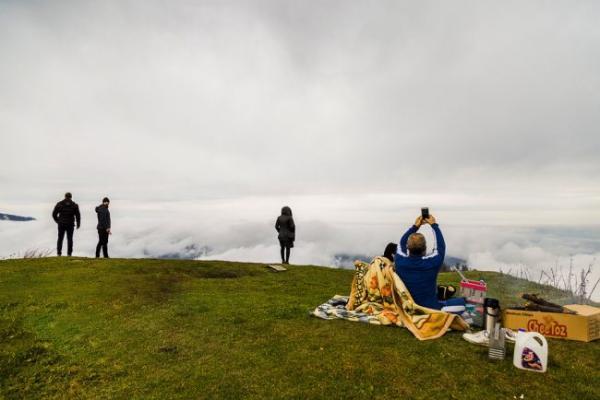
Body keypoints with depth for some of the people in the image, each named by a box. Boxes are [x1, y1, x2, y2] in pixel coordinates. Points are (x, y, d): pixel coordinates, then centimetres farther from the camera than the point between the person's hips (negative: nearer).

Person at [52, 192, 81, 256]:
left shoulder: (59, 204, 1)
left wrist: (57, 221, 20)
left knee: (60, 238, 10)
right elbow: (78, 216, -2)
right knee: (69, 239, 5)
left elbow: (54, 214, 1)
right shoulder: (74, 205, 0)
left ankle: (59, 253, 5)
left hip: (61, 224, 0)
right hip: (70, 224, 0)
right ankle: (69, 254, 2)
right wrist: (78, 224, 12)